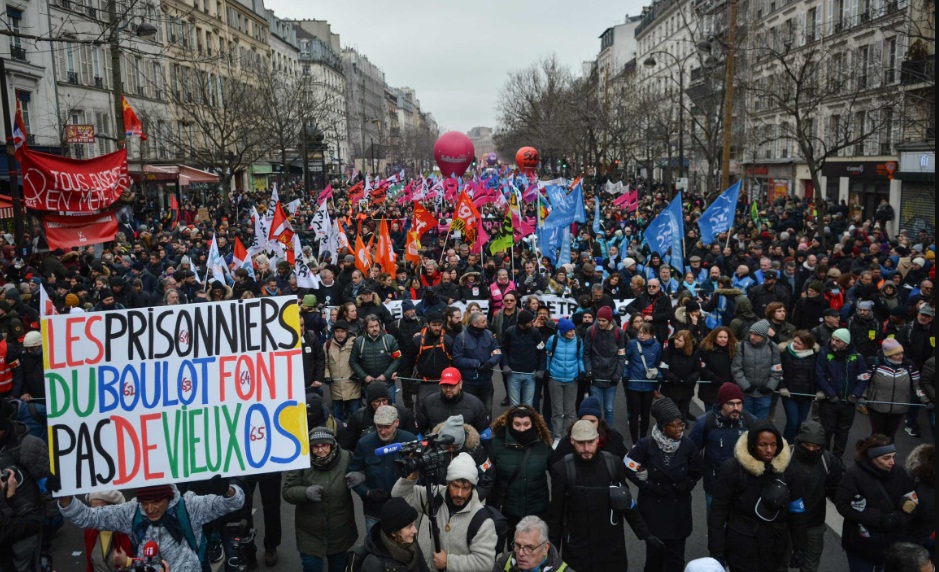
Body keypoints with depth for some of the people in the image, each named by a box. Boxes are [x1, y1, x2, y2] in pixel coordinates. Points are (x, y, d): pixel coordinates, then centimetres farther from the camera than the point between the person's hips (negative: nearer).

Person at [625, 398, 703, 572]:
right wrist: (649, 486, -12)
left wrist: (687, 484, -7)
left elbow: (698, 471, 9)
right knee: (654, 550, 8)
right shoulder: (646, 445, -15)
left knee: (676, 555, 5)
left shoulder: (687, 445, -9)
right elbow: (629, 469, -4)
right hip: (653, 507, -1)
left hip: (679, 508, 2)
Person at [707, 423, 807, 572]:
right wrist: (716, 552, -12)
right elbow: (718, 511, -11)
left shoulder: (786, 467, -6)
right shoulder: (733, 468, -16)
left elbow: (796, 510, 4)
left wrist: (799, 547, 4)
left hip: (777, 551, 3)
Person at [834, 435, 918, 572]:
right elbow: (843, 505, -20)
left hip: (893, 545, 4)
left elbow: (913, 502, -1)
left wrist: (898, 518, -20)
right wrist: (878, 518, -23)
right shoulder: (854, 474, -16)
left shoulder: (899, 473, -3)